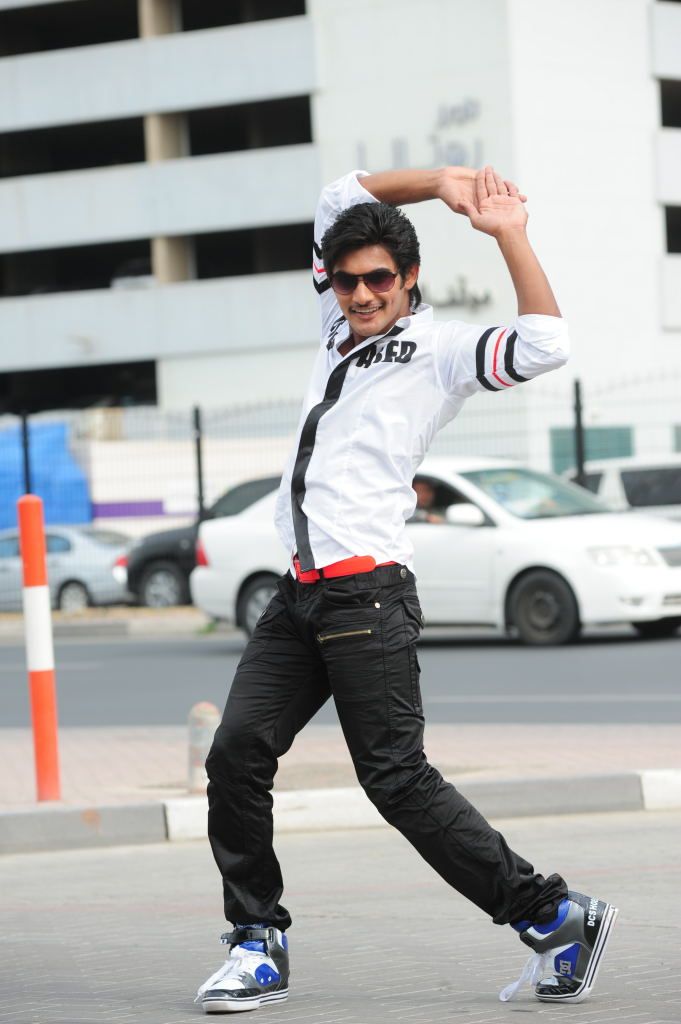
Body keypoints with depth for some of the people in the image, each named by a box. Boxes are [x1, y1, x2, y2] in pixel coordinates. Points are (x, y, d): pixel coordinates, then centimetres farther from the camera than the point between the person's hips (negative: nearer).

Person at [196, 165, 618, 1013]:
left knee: (397, 780, -10)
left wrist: (507, 234, -14)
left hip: (368, 599, -7)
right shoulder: (342, 330, 19)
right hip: (298, 596, 7)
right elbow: (343, 197, 23)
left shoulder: (438, 349, 0)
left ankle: (554, 918, -2)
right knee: (236, 754, -4)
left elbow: (544, 345, -17)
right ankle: (258, 945, 4)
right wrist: (440, 182, 11)